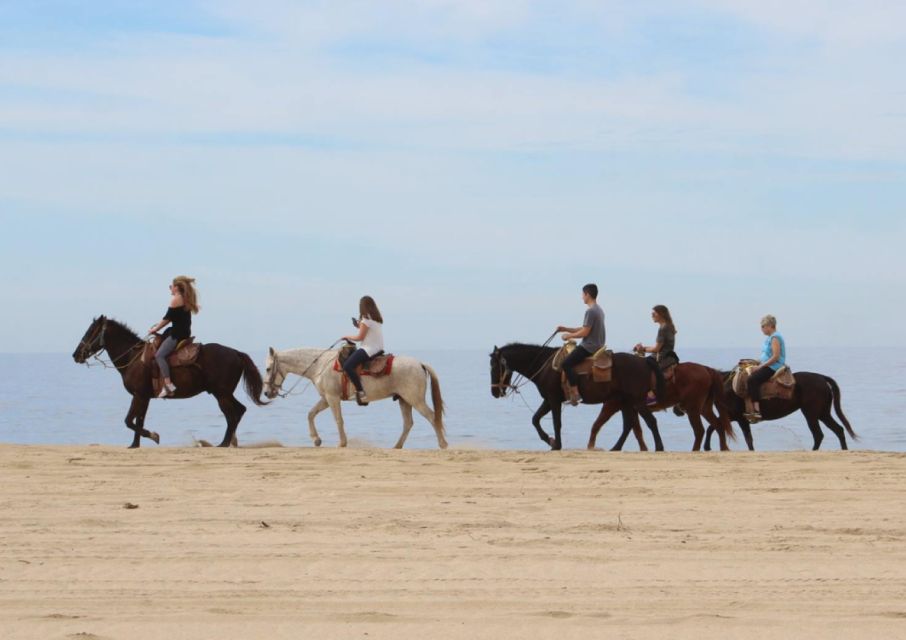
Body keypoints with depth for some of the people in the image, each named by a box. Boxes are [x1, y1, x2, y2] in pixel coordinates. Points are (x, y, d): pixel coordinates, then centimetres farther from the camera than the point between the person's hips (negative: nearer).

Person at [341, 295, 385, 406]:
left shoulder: (366, 319, -11)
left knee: (347, 366, -19)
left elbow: (360, 337, -10)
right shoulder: (378, 319, 15)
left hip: (369, 349, -10)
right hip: (379, 349, 10)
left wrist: (347, 337, 5)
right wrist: (360, 326, 17)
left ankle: (361, 392, -30)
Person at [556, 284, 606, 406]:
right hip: (598, 346, 11)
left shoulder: (590, 311, -16)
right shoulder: (599, 310, 17)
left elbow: (585, 332, -20)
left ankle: (574, 393, -25)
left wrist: (569, 335, -6)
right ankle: (571, 389, 22)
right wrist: (566, 329, 17)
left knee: (566, 363, -18)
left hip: (589, 347, -11)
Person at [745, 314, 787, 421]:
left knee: (752, 379, -27)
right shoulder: (769, 338, 18)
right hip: (768, 367, 11)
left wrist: (762, 366, -17)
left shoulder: (775, 338, -12)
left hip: (773, 367, -11)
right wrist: (760, 365, 13)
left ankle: (756, 411, -36)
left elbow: (775, 357, -20)